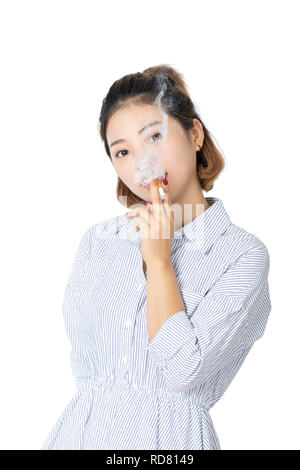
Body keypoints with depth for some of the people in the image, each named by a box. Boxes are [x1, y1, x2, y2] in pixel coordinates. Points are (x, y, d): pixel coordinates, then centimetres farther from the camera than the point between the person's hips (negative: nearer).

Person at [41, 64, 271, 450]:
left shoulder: (243, 254, -9)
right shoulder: (97, 240, 5)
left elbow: (184, 371, -17)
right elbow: (81, 360, 8)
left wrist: (159, 259, -14)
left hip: (169, 435, -3)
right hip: (84, 429, 4)